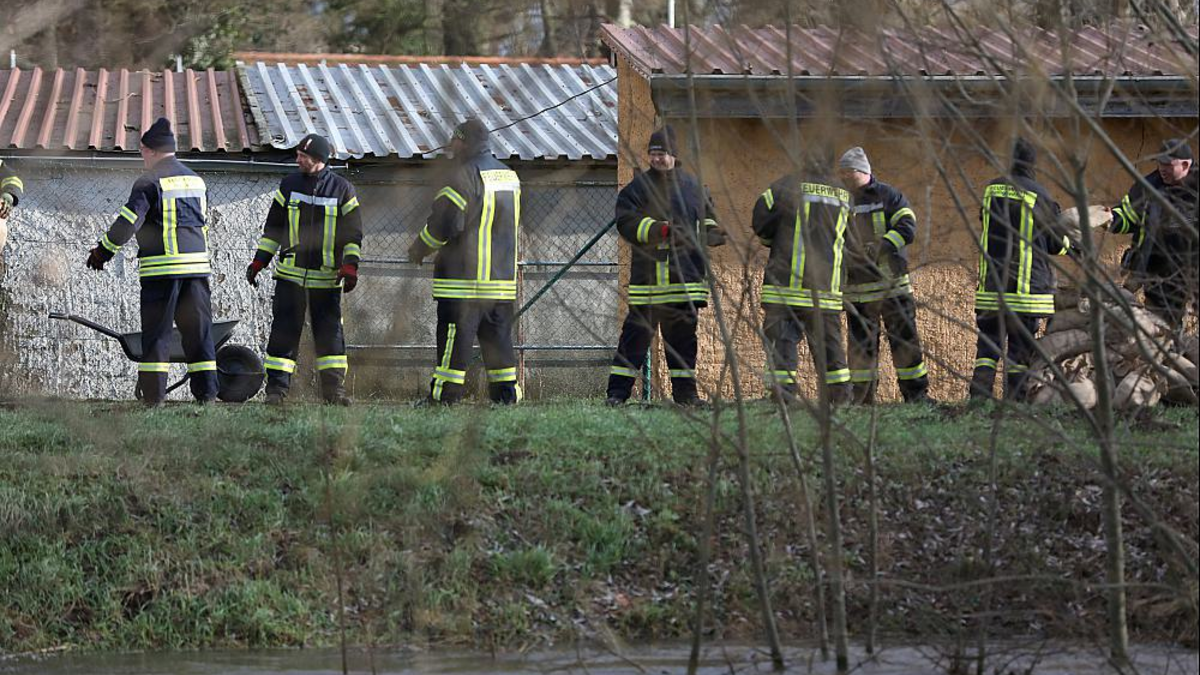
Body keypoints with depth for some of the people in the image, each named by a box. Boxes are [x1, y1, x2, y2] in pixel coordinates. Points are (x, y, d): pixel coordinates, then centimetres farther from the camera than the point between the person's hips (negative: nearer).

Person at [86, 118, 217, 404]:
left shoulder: (149, 183, -7)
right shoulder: (196, 180, 15)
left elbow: (128, 222, -11)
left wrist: (103, 251, 1)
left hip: (161, 269, -5)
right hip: (197, 264, 5)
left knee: (156, 332, -1)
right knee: (198, 330, 8)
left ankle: (153, 394, -3)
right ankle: (206, 391, 4)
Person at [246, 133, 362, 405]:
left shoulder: (342, 189, 2)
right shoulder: (289, 185, 7)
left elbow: (353, 233, 4)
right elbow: (273, 227, 14)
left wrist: (350, 266, -8)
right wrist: (259, 261, 8)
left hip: (327, 278, -1)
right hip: (290, 274, 1)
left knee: (330, 333, 0)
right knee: (283, 332, -3)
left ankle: (334, 389, 7)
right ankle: (276, 389, -1)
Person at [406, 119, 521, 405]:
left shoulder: (465, 174, -12)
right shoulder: (510, 175, 13)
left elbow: (446, 221, -15)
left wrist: (420, 248, 0)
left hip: (465, 275, -7)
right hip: (503, 275, 7)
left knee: (454, 338, -5)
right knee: (498, 337, 11)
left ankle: (444, 396, -5)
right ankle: (506, 394, 8)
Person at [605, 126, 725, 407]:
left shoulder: (692, 186, 13)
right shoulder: (638, 187, 0)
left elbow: (706, 218, 26)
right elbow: (626, 222, -10)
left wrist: (714, 233, 5)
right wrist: (656, 229, -22)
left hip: (686, 275, 4)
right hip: (648, 275, -4)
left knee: (683, 334, 9)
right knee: (636, 333, -4)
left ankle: (685, 391, 16)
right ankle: (618, 391, 0)